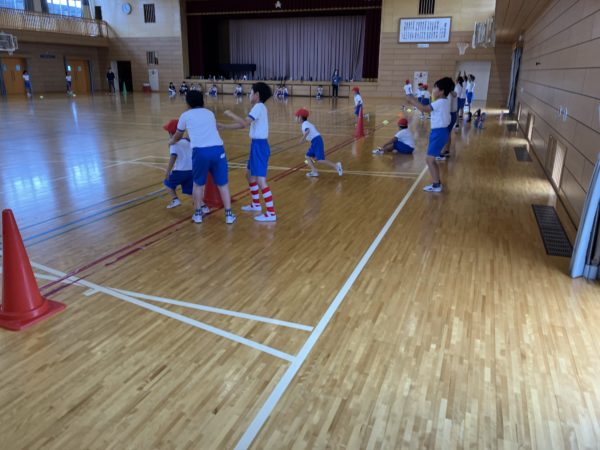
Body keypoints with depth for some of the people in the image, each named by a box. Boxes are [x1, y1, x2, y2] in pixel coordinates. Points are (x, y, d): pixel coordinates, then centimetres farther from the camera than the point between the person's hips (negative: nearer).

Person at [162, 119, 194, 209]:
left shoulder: (174, 143, -5)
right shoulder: (188, 141, 14)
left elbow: (173, 156, -18)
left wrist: (168, 171, -18)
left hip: (180, 171, -5)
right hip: (192, 170, 5)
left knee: (168, 182, 21)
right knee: (190, 191, 12)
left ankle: (175, 199, 5)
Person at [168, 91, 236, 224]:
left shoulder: (186, 116, 18)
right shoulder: (210, 113, 26)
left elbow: (178, 135, 34)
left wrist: (172, 142, 59)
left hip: (200, 151, -2)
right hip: (217, 149, 2)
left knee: (198, 183, 18)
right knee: (223, 184, 11)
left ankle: (198, 214, 24)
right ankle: (229, 214, 12)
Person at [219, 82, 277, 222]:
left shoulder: (259, 107, -14)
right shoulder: (259, 108, 16)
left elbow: (245, 123, -26)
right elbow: (242, 125, 18)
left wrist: (231, 114, -11)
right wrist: (221, 126, 18)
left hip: (260, 146, -10)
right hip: (257, 145, 10)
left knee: (261, 179, -11)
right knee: (249, 174, 22)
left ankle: (271, 213, -10)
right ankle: (256, 204, 35)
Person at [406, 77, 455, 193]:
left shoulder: (440, 102, -19)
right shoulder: (444, 101, 13)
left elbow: (424, 109, -25)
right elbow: (428, 108, 14)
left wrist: (412, 100, -18)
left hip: (439, 133, -10)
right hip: (440, 132, 10)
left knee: (430, 160, -6)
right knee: (432, 159, 17)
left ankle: (436, 185, -1)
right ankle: (437, 182, 24)